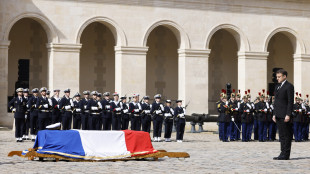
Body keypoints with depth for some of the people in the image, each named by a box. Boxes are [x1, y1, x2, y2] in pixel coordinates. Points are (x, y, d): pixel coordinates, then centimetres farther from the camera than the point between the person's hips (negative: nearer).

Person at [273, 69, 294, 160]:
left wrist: (288, 115, -18)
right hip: (278, 115, 9)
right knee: (281, 135, 10)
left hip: (285, 116, -9)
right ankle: (283, 153, 14)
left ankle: (285, 154, -5)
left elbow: (290, 102, -12)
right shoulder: (277, 87, 18)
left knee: (286, 135, -6)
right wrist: (274, 114, 16)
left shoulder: (289, 86, -7)